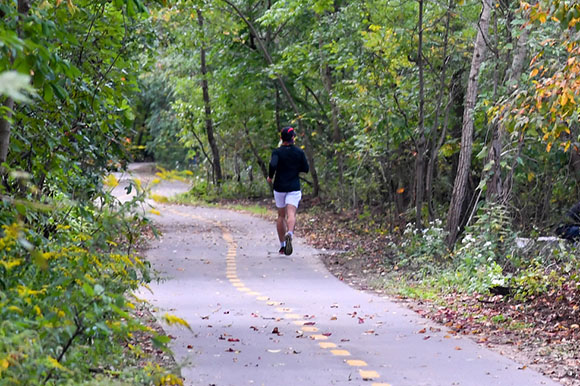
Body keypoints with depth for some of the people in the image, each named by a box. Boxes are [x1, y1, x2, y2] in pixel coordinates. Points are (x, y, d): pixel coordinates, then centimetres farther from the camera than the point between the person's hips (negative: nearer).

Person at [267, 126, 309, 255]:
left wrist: (270, 177, -5)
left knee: (281, 216, 14)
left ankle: (282, 245, 17)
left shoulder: (277, 152, -4)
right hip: (294, 188, -1)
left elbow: (273, 164, -22)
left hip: (279, 188, 1)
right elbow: (305, 169, 4)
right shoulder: (299, 152, 1)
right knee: (291, 214, -12)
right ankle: (289, 233, -43)